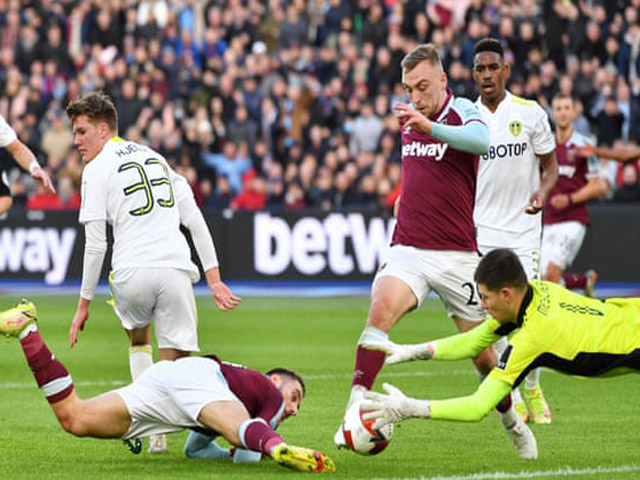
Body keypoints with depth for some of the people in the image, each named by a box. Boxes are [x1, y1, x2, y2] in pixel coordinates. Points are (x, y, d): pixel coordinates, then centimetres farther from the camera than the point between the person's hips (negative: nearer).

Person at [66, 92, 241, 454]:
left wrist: (84, 304, 7)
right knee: (178, 361, 5)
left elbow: (95, 245, 0)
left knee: (138, 339, 26)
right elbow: (195, 221, 17)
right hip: (175, 270, 2)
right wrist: (214, 280, 17)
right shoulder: (155, 158, 22)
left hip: (132, 274, -2)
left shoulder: (97, 169, 5)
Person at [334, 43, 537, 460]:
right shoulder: (408, 118, 10)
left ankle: (511, 420, 34)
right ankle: (357, 407, -35)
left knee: (481, 351, 7)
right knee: (381, 310, -27)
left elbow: (481, 141, -35)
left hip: (457, 254, -3)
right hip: (407, 250, 3)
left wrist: (430, 126, -47)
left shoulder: (463, 114, -9)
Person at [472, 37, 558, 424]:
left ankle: (534, 391, 15)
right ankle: (512, 397, 7)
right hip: (481, 230, 1)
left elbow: (550, 164, 4)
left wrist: (543, 192, -15)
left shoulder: (530, 113, -1)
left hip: (523, 229, -1)